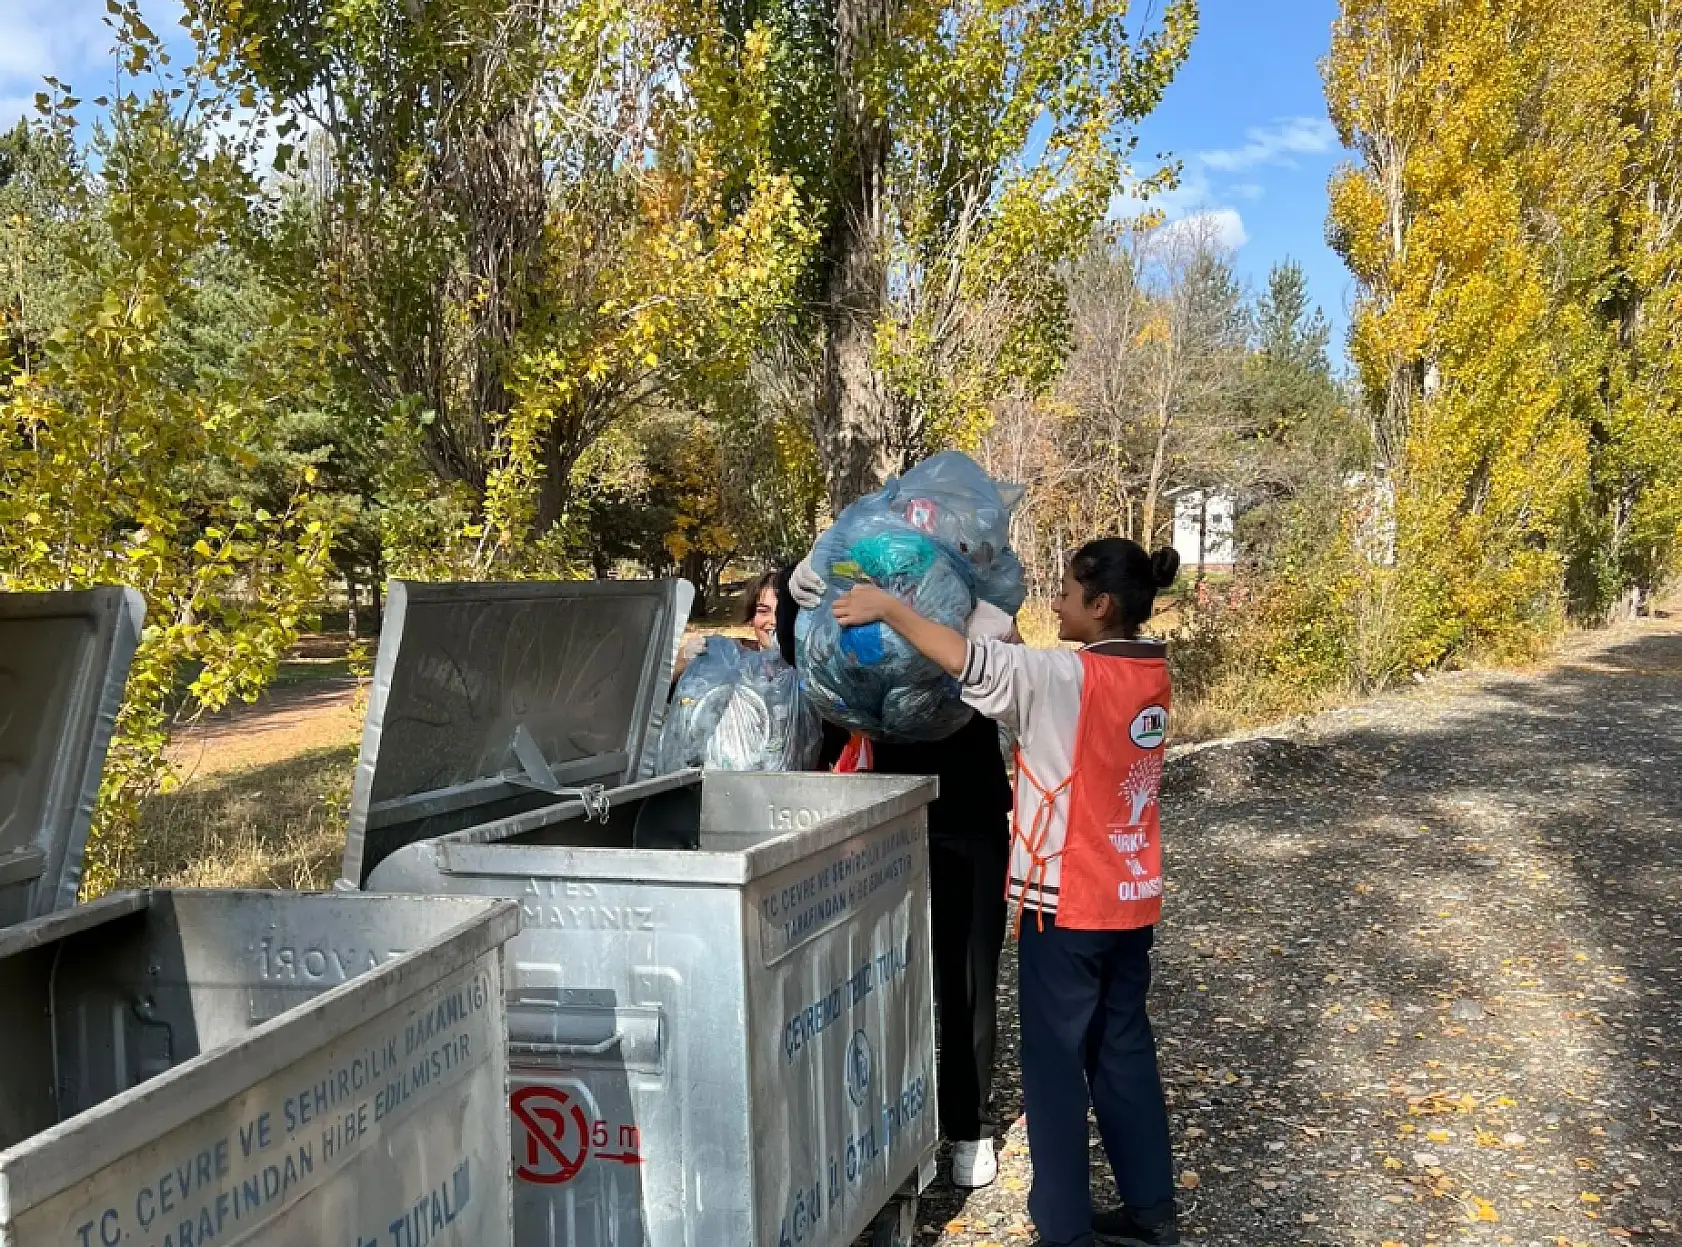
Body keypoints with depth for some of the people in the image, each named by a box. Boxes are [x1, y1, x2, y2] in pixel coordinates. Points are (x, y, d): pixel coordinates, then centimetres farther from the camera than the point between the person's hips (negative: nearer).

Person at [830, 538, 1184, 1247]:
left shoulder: (1068, 676, -20)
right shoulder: (1149, 674, 4)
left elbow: (971, 661, -28)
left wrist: (886, 606, -18)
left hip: (1068, 903, -8)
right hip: (1129, 898, 8)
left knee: (1056, 1065, 3)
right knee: (1124, 1052, 17)